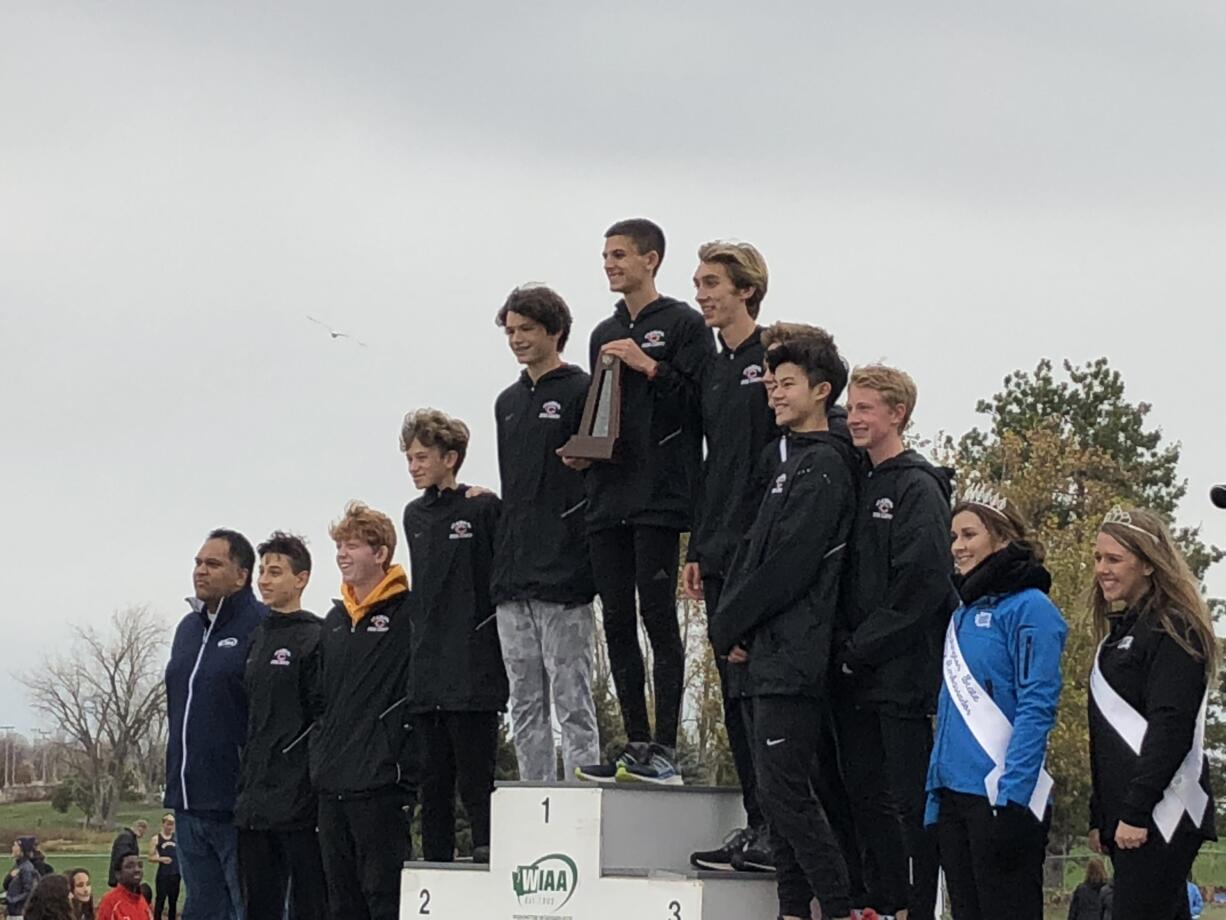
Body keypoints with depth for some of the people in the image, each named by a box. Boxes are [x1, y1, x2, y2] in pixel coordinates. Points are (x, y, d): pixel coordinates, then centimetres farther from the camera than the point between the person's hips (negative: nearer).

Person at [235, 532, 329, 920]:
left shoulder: (315, 638, -7)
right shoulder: (257, 637, 16)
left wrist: (315, 790, -16)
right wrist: (245, 787, 15)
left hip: (298, 801, -8)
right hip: (255, 805, 8)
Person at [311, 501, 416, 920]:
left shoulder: (408, 612, -7)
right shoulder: (335, 620, 18)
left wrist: (404, 766, -16)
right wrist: (319, 756, 15)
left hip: (380, 781, -8)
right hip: (332, 783, 8)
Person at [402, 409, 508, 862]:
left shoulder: (483, 507, -6)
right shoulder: (415, 515, 15)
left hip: (473, 674, -7)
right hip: (428, 676, 7)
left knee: (475, 780, -8)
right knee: (433, 779, 10)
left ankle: (488, 854, -4)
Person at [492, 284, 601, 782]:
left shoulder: (582, 393, -5)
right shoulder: (508, 402, 18)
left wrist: (584, 559, -16)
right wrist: (503, 563, 16)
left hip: (563, 577, -8)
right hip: (513, 581, 8)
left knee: (572, 704, -6)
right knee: (526, 706, 9)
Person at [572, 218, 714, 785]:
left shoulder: (683, 323, 0)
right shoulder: (604, 334, 22)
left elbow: (701, 402, -10)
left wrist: (650, 367, -15)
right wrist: (582, 451, 9)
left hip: (659, 497, -7)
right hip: (608, 497, 7)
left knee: (658, 616, -9)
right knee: (617, 621, 5)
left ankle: (664, 749, -9)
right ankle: (636, 744, 9)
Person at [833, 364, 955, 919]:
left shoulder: (918, 488, -8)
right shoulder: (858, 485, 16)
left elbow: (919, 588, -16)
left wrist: (860, 649, -13)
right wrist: (843, 642, 4)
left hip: (904, 672, -8)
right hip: (855, 675, 8)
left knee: (909, 800, -5)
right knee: (865, 794, 11)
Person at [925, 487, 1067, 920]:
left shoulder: (1029, 608, -7)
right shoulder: (962, 614, 16)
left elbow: (1036, 708, -15)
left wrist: (1011, 800, -21)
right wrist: (934, 795, 14)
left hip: (1003, 798, -8)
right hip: (954, 795, 8)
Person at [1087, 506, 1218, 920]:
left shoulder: (1172, 630, -6)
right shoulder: (1120, 631, 22)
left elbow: (1171, 729, -16)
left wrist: (1136, 812, -21)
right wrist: (1099, 818, 21)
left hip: (1159, 816, -9)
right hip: (1124, 817, 9)